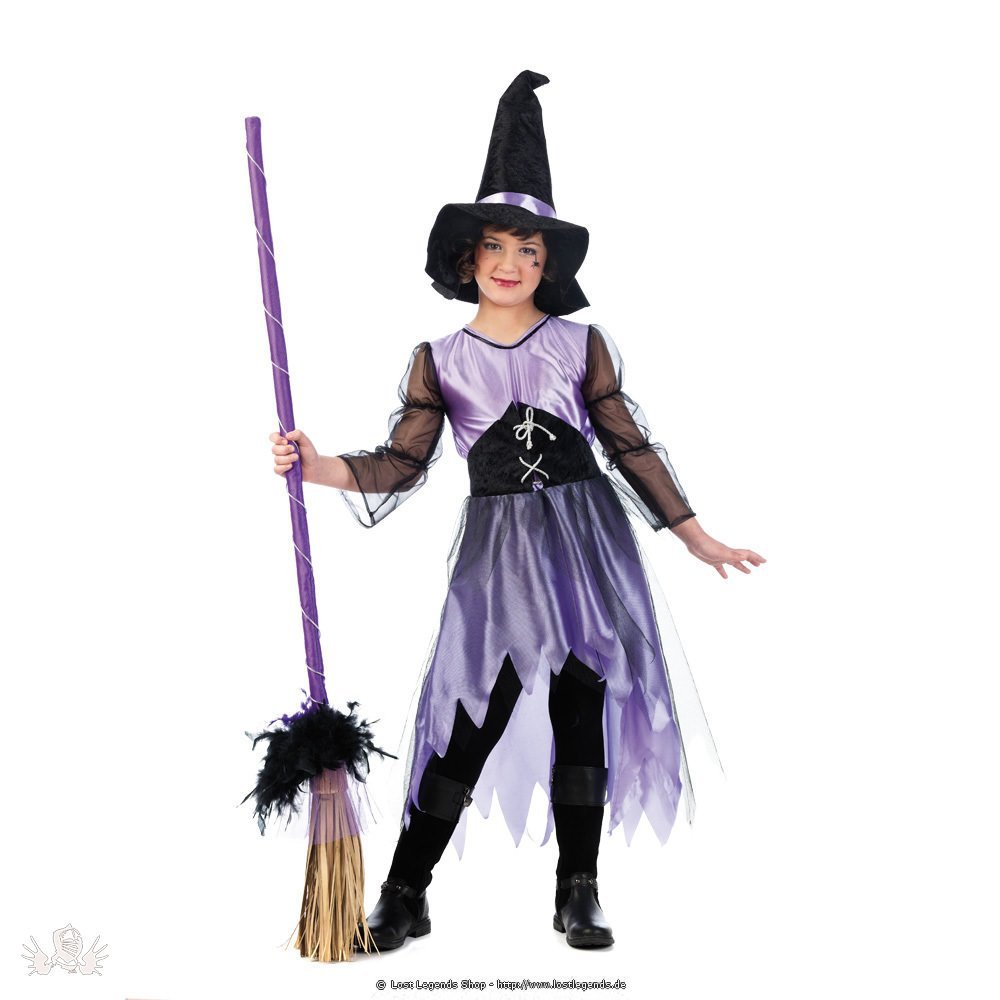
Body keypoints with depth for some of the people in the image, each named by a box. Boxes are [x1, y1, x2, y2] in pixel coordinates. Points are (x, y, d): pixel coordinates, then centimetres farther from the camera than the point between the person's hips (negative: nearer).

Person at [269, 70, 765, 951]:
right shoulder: (440, 360, 4)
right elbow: (400, 464, 0)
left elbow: (630, 446, 7)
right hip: (498, 547, -1)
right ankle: (404, 894, 4)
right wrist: (318, 466, -16)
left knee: (581, 706, 3)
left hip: (586, 538, 1)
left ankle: (579, 895, 14)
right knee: (476, 712, -6)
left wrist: (694, 534, 8)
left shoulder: (581, 343, 4)